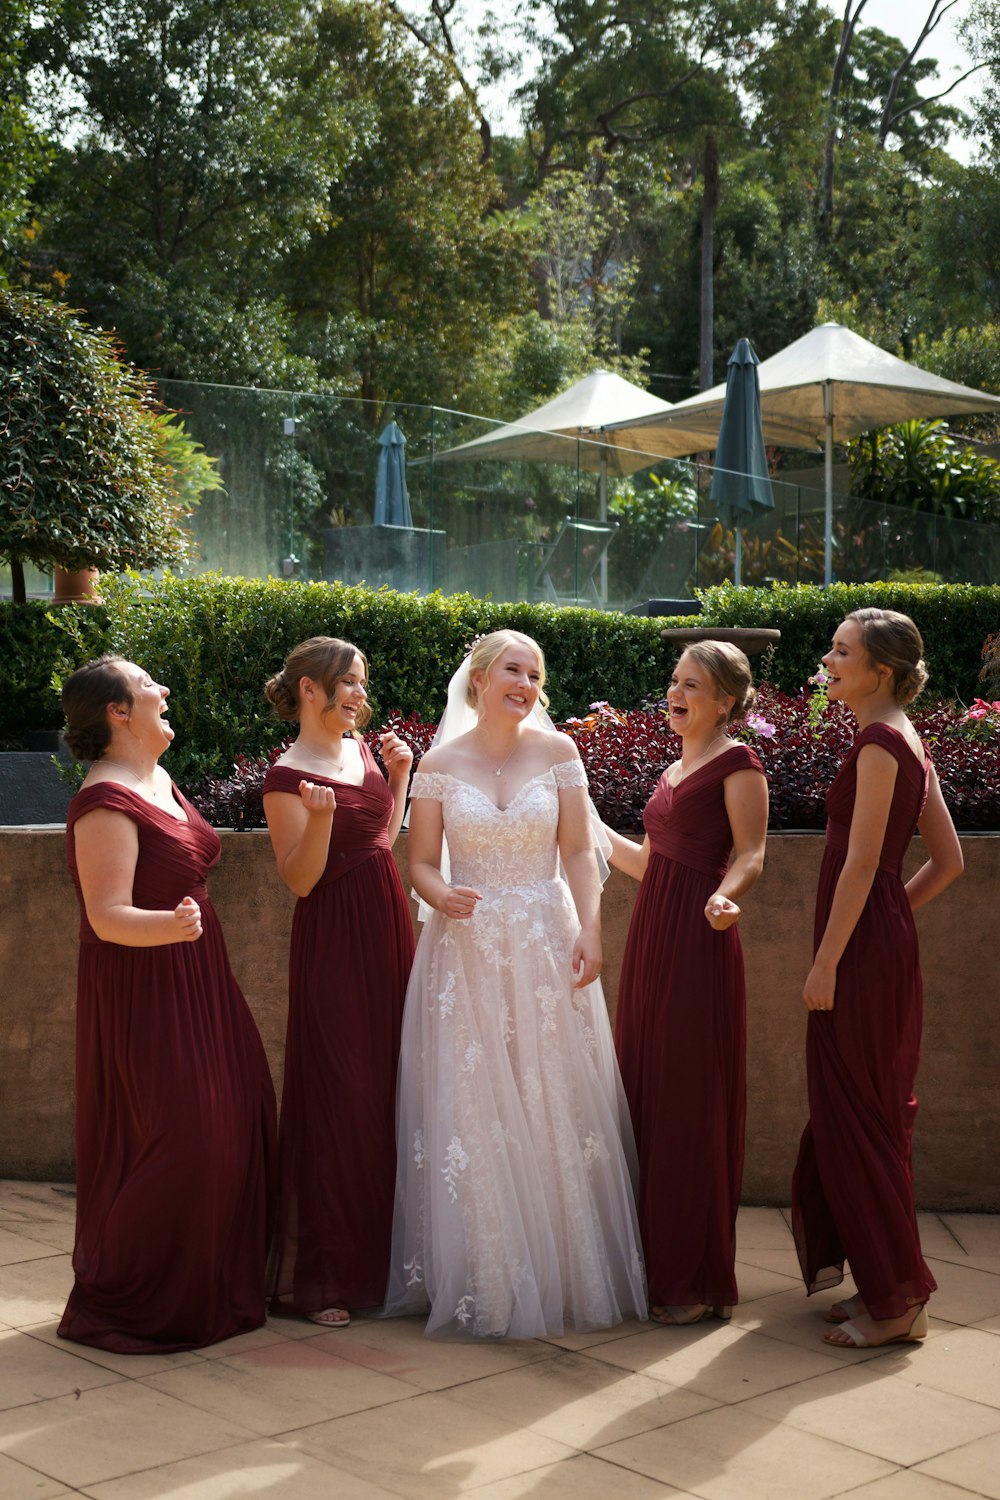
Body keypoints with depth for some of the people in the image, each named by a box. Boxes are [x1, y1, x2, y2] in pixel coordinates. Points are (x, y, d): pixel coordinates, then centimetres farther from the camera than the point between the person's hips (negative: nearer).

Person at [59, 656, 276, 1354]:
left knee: (235, 1123, 11)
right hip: (143, 990, -10)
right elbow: (108, 916, -26)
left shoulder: (159, 780, 11)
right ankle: (116, 1304, 7)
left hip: (195, 982, 10)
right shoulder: (106, 802, -19)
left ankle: (215, 1288, 25)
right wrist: (172, 924, -43)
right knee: (173, 1139, -9)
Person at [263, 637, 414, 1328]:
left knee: (386, 1089, 11)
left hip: (388, 932, 8)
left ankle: (376, 1251, 22)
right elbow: (301, 879, -14)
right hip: (334, 941, -7)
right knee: (339, 1096, -6)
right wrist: (319, 818, -28)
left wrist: (400, 775, 12)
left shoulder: (361, 749, 10)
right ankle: (317, 1276, 3)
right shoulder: (288, 777, -12)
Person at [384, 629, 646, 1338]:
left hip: (546, 945, 0)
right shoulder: (441, 765, 2)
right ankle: (480, 1281, 11)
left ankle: (563, 1274, 15)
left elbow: (579, 852, 2)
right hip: (466, 949, 0)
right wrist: (442, 897, -16)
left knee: (553, 1105, 2)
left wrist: (591, 928, -10)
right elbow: (421, 861, 5)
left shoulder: (557, 753, 3)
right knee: (469, 1110, 0)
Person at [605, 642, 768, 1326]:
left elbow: (750, 854, -15)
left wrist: (725, 896, -34)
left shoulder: (737, 763, -6)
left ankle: (702, 1281, 6)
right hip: (652, 936, 9)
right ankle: (658, 1262, 20)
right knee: (647, 1094, 10)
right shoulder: (675, 770, 19)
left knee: (692, 1102, -4)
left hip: (698, 941, -9)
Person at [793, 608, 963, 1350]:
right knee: (867, 1112, 15)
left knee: (859, 1116, -1)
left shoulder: (879, 743, -15)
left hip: (864, 952, -10)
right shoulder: (909, 744, 14)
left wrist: (826, 962, -18)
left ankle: (897, 1300, 7)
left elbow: (860, 864, -19)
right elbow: (949, 861, 16)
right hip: (888, 942, 10)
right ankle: (888, 1283, 24)